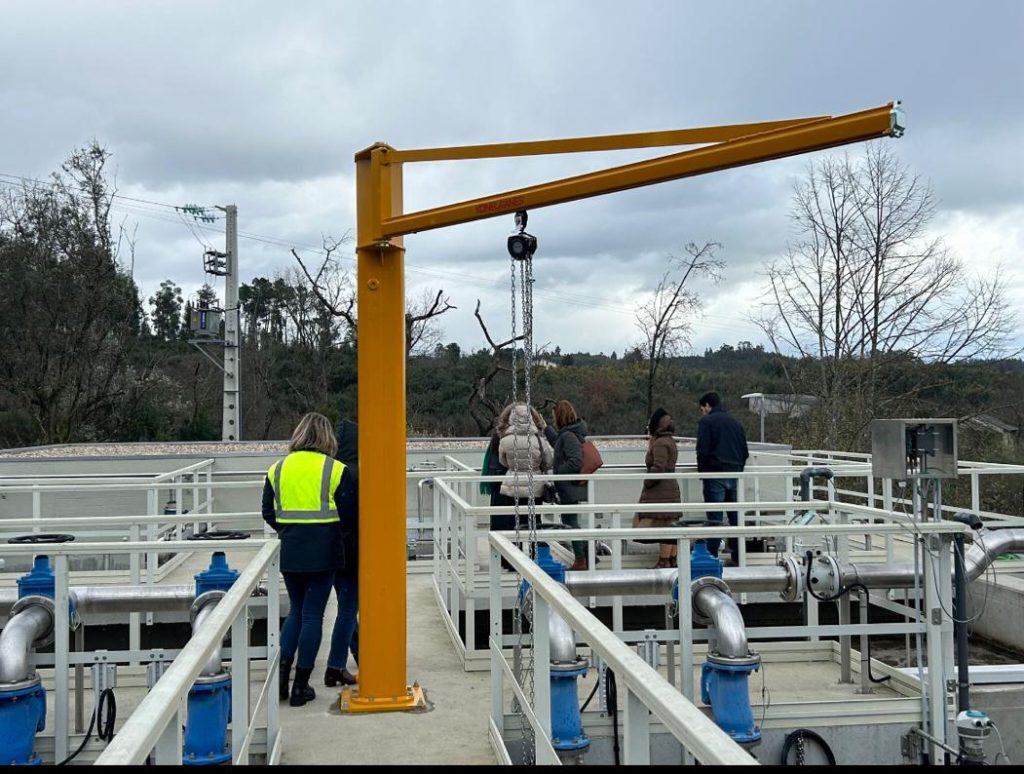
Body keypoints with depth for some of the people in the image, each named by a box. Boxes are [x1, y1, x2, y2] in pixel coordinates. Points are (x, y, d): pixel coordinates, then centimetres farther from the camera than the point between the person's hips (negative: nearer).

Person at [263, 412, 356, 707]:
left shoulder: (278, 469, 2)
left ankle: (282, 672, 12)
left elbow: (268, 513, 5)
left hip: (289, 551, 3)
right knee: (313, 614, 4)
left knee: (296, 609, 20)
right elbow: (348, 514, -8)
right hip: (324, 552, -3)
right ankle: (301, 687, 9)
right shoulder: (336, 470, -8)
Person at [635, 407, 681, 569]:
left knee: (662, 526, -8)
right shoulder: (670, 441, 18)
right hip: (671, 488, 10)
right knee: (669, 526, 12)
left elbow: (658, 468, -21)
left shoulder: (660, 443, -14)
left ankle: (664, 561, -7)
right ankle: (672, 559, 16)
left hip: (660, 492, -10)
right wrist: (651, 445, 14)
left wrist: (647, 483, -8)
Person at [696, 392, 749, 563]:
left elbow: (703, 451, -10)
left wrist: (702, 476, -3)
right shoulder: (735, 422, 17)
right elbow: (745, 452, 17)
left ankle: (712, 556, -5)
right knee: (736, 517, 9)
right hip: (735, 475, 6)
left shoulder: (706, 421, -2)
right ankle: (737, 556, 13)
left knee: (714, 518, -4)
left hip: (715, 474, -5)